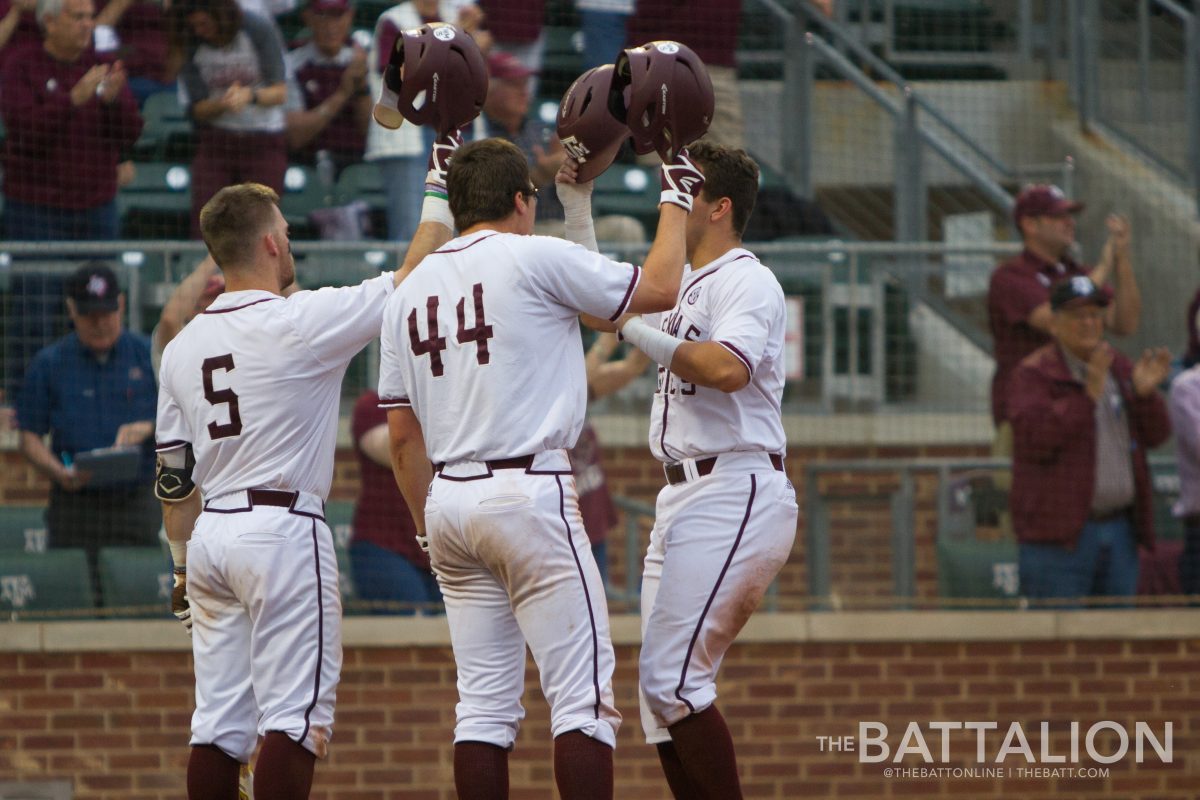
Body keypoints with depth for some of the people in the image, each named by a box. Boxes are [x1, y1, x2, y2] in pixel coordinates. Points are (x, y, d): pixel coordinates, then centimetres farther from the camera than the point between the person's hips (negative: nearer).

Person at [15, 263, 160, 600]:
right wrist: (61, 474, -11)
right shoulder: (49, 364, 7)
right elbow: (30, 438, 7)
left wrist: (148, 428, -13)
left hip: (137, 505, 0)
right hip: (74, 506, 0)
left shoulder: (149, 356, 8)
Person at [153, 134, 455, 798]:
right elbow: (413, 280, -5)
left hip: (210, 534, 7)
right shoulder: (301, 322, -10)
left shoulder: (182, 347, 9)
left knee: (220, 718, 8)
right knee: (295, 714, -6)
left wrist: (183, 569, 22)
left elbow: (172, 476, 13)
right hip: (283, 530, -7)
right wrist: (440, 183, 5)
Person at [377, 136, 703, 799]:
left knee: (484, 702, 9)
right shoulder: (536, 258, -5)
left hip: (447, 498, 7)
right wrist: (675, 200, 16)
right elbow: (659, 289, 2)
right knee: (583, 693, -7)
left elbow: (403, 435, 16)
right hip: (528, 494, -7)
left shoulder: (409, 291, 14)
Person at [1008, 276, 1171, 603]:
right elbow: (1035, 439, -19)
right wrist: (1088, 395, -23)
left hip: (1120, 528, 6)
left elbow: (1155, 435, 11)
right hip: (1059, 533, -6)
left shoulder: (1119, 368, 14)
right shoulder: (1034, 374, -5)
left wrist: (1145, 392, -9)